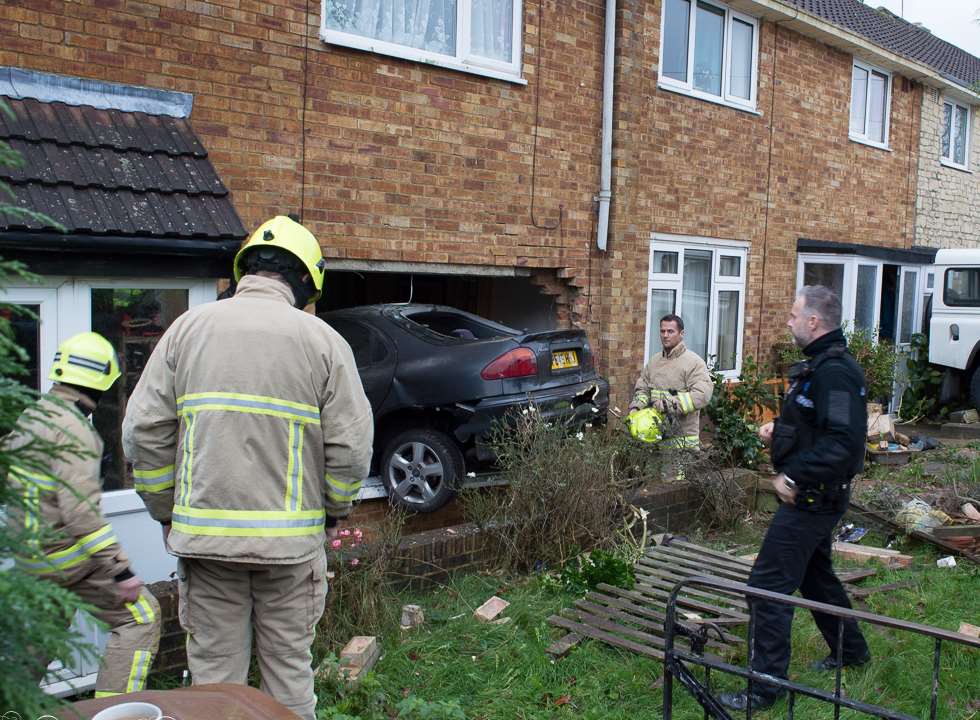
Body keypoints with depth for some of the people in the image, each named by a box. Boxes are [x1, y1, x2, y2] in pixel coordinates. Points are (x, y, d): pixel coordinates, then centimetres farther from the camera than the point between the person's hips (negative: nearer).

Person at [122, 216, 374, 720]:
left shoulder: (188, 328, 3)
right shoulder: (321, 339, -2)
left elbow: (144, 432, 2)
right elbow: (351, 445, -6)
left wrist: (167, 513, 12)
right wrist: (334, 513, 11)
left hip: (204, 532, 1)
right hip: (292, 537, -1)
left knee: (214, 669, 12)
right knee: (288, 668, 12)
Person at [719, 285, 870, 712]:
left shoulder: (833, 371, -23)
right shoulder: (821, 364, 11)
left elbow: (843, 441, -31)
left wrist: (794, 477, -26)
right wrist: (779, 430, 7)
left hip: (812, 498, -11)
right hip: (817, 496, 11)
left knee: (768, 585, -7)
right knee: (814, 573, 26)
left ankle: (766, 687, 2)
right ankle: (850, 652, 45)